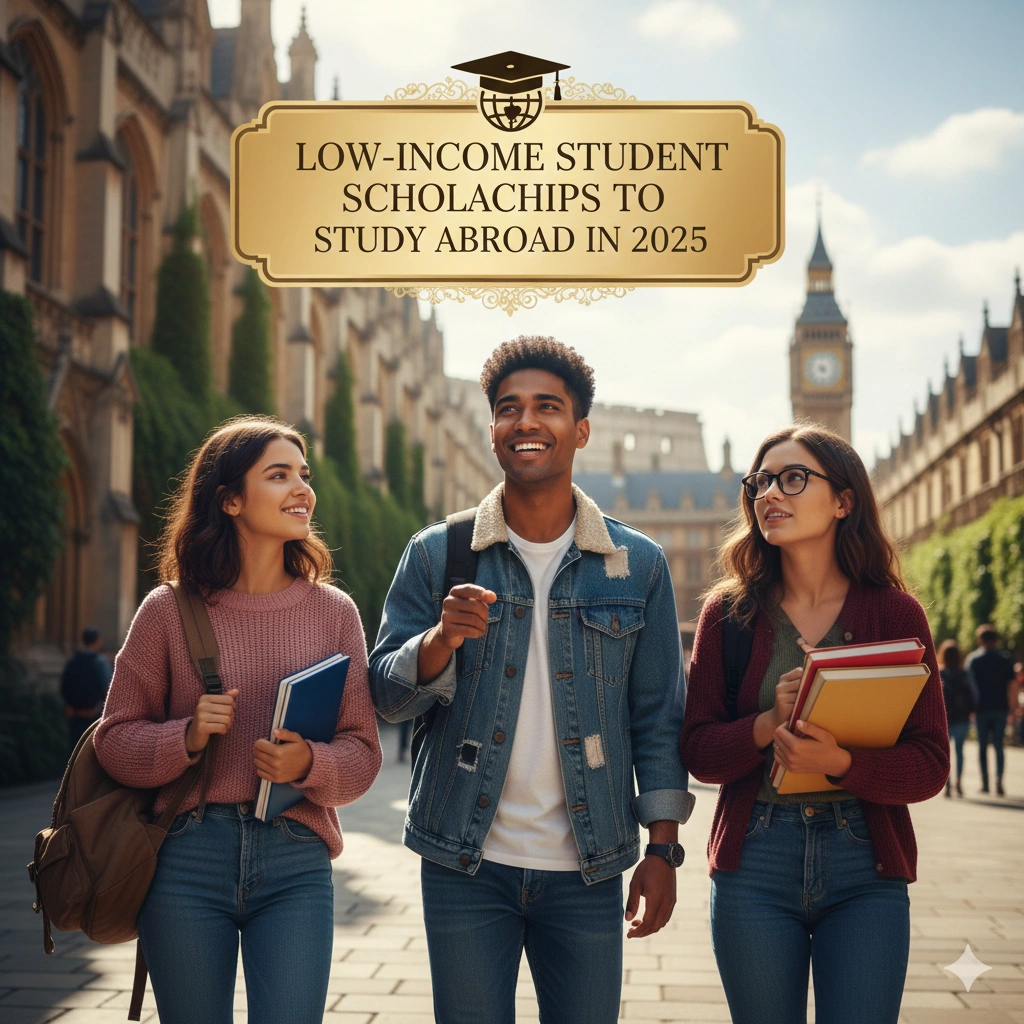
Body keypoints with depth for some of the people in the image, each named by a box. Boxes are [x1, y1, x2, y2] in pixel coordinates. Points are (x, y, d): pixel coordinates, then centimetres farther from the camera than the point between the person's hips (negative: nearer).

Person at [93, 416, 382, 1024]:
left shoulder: (334, 612, 6)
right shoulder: (169, 610, 2)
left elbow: (363, 753, 5)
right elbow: (115, 741, 5)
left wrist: (309, 763, -15)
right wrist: (187, 736, -13)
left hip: (296, 864, 1)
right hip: (186, 860, 0)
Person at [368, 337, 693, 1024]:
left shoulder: (638, 565, 4)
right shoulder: (437, 554, 2)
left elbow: (658, 716, 6)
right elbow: (387, 696, 2)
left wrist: (663, 849, 2)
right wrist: (443, 638, -18)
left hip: (586, 871, 0)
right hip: (465, 865, 0)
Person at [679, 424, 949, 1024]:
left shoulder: (896, 613, 0)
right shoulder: (729, 612, 4)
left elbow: (931, 766, -4)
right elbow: (697, 752, 1)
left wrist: (840, 763, -22)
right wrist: (769, 724, -18)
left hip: (866, 870, -1)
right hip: (754, 866, 1)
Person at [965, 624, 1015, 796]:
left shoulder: (973, 658, 0)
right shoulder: (1005, 659, 5)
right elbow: (1010, 686, 3)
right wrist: (1010, 709, 9)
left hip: (982, 708, -1)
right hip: (1001, 708, 1)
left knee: (982, 745, 9)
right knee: (998, 746, 4)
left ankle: (985, 783, 8)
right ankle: (999, 781, -11)